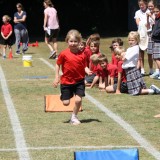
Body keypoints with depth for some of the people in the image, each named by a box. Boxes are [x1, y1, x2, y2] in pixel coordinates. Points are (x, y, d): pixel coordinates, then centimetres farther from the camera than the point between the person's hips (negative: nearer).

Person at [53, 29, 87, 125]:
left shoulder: (82, 55, -3)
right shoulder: (64, 54, -8)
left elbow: (84, 67, 2)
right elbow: (58, 65, 3)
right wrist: (57, 77, -1)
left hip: (79, 81, 1)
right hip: (66, 81, -1)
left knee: (78, 100, -12)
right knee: (66, 103, 1)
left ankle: (74, 117, 12)